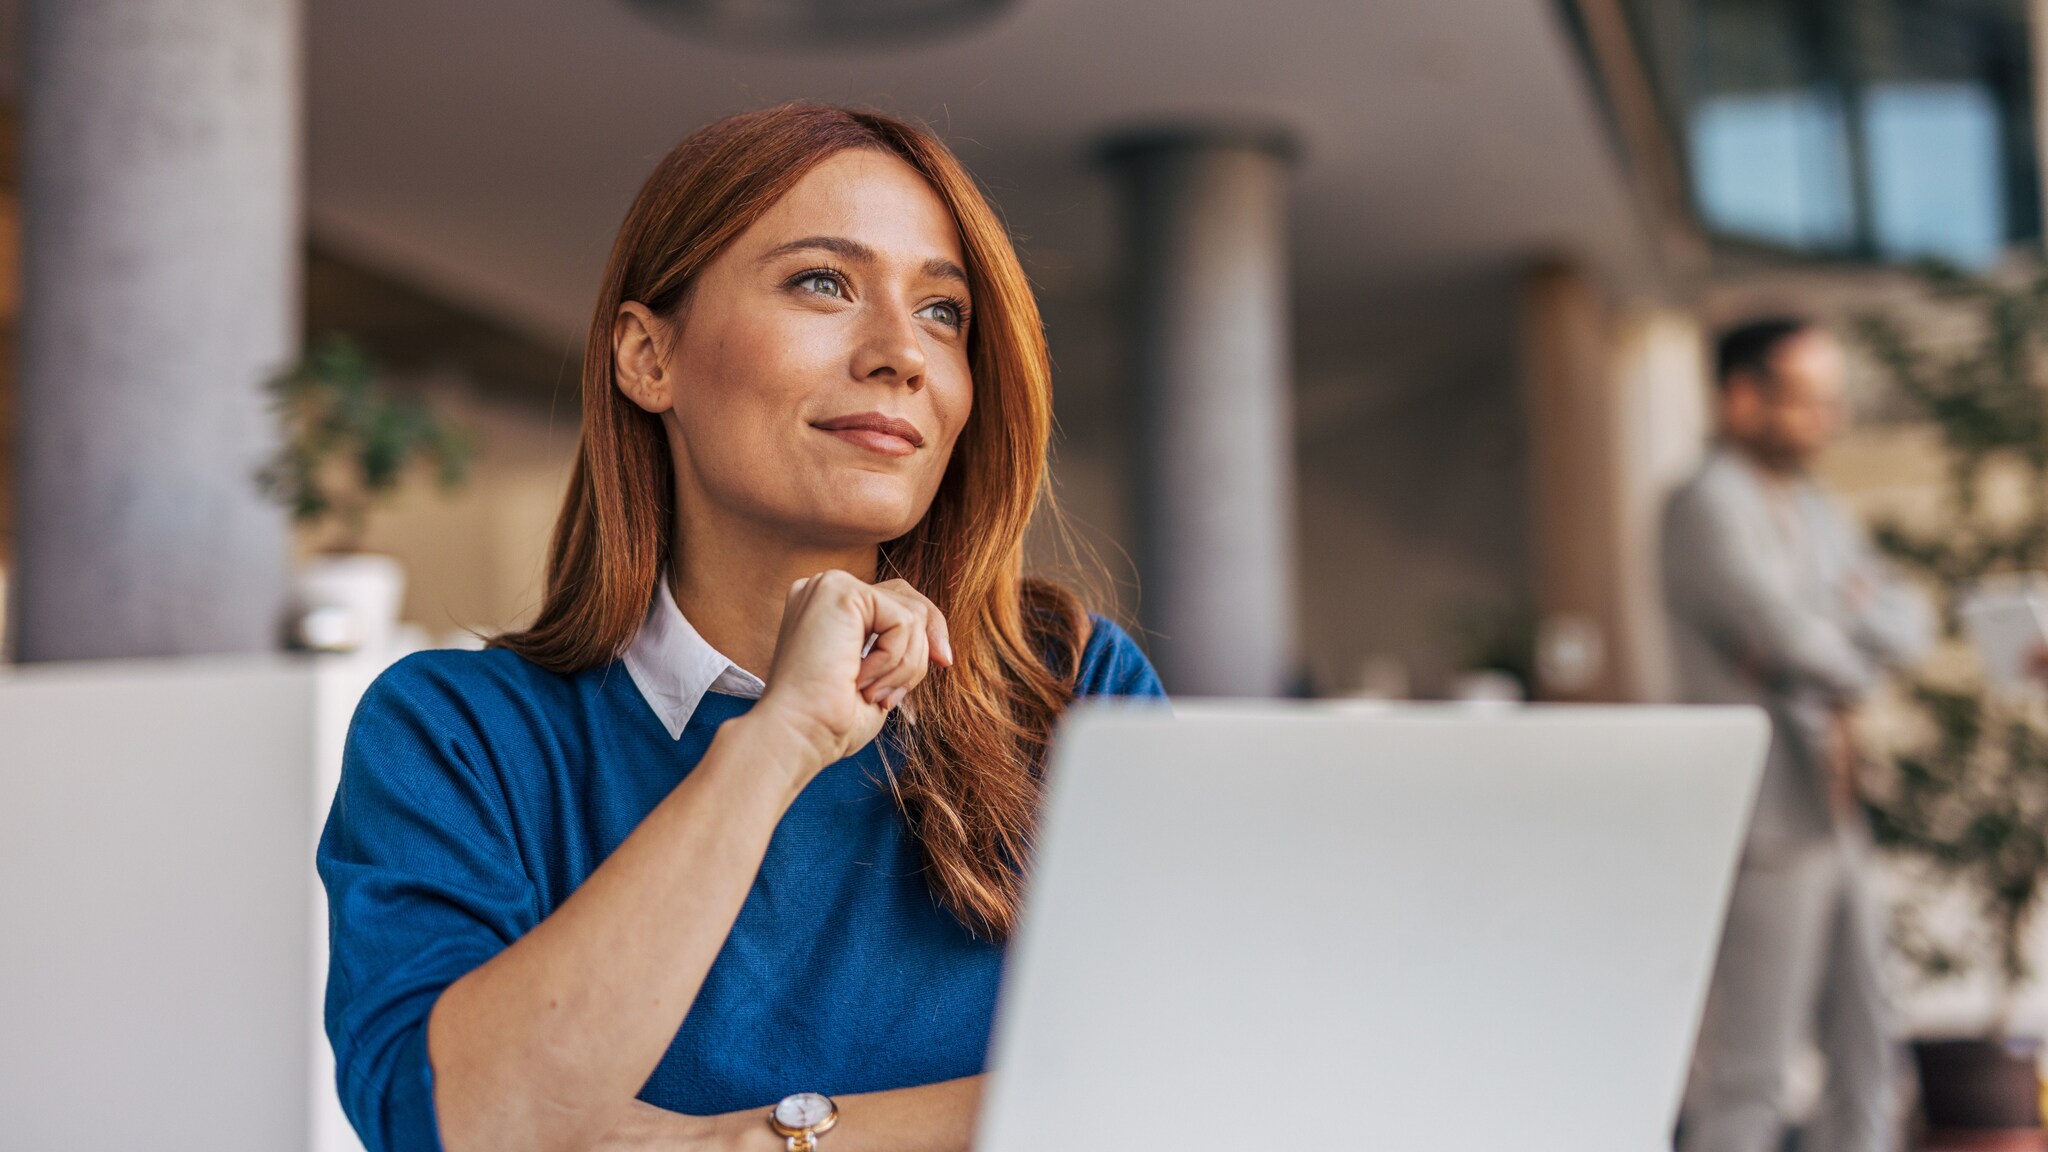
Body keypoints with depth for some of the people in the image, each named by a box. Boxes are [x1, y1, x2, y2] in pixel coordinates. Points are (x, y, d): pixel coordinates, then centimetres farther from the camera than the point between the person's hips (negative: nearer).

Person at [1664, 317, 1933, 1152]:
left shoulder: (1816, 513, 17)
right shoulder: (1707, 505, -11)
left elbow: (1909, 621, 11)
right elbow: (1789, 638, -21)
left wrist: (1848, 619, -10)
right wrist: (1854, 660, 0)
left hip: (1832, 822, 9)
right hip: (1762, 829, -9)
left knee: (1865, 1066, 12)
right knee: (1745, 1082, -6)